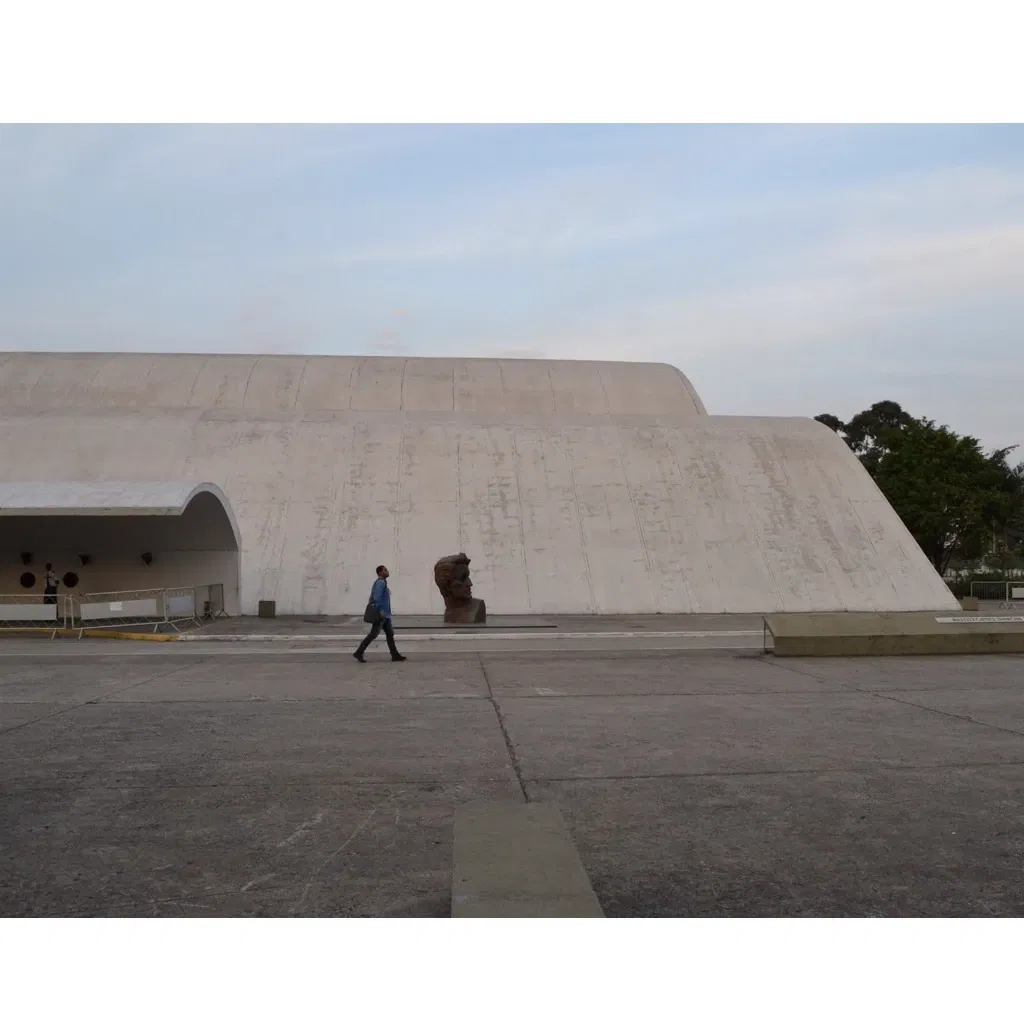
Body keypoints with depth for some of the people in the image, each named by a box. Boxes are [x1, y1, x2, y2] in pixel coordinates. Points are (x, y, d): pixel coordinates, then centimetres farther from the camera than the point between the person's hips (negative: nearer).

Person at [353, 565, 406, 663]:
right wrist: (380, 611, -24)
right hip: (381, 613, -10)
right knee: (373, 634, -9)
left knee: (390, 633, 8)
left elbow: (372, 598, 21)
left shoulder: (382, 582, 18)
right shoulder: (380, 582, -13)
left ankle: (395, 655, 8)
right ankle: (359, 653, -6)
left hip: (385, 614, 10)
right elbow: (377, 597, -23)